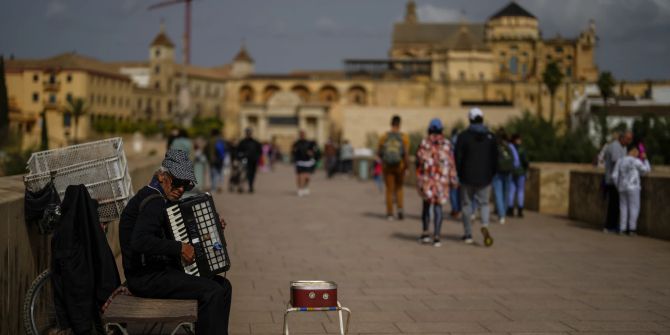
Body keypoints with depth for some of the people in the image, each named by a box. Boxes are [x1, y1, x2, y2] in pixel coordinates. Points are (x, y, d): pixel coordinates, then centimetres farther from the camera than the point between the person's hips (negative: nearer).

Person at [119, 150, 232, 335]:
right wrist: (179, 248, -27)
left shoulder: (162, 199, 15)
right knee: (212, 292, -20)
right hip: (146, 278, -11)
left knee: (223, 285, 8)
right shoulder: (152, 201, -18)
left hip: (161, 269, 11)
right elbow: (139, 242, -33)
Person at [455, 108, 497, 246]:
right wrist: (492, 174, 14)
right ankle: (485, 226, -18)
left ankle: (468, 235, 11)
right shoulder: (490, 136, 1)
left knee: (467, 204, 10)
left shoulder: (464, 136, -8)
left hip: (467, 177, -2)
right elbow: (495, 158, 4)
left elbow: (458, 157, -7)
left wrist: (458, 173, 5)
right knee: (484, 203, 10)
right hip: (485, 177, 2)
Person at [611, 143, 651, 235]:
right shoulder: (635, 161, -10)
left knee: (623, 207, 9)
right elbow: (646, 169, 4)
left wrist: (618, 187, 12)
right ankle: (632, 229, 0)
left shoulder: (619, 161, 5)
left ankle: (622, 229, 7)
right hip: (633, 188, -5)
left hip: (622, 188, 5)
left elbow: (614, 176, 2)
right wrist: (645, 159, 16)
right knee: (634, 207, 3)